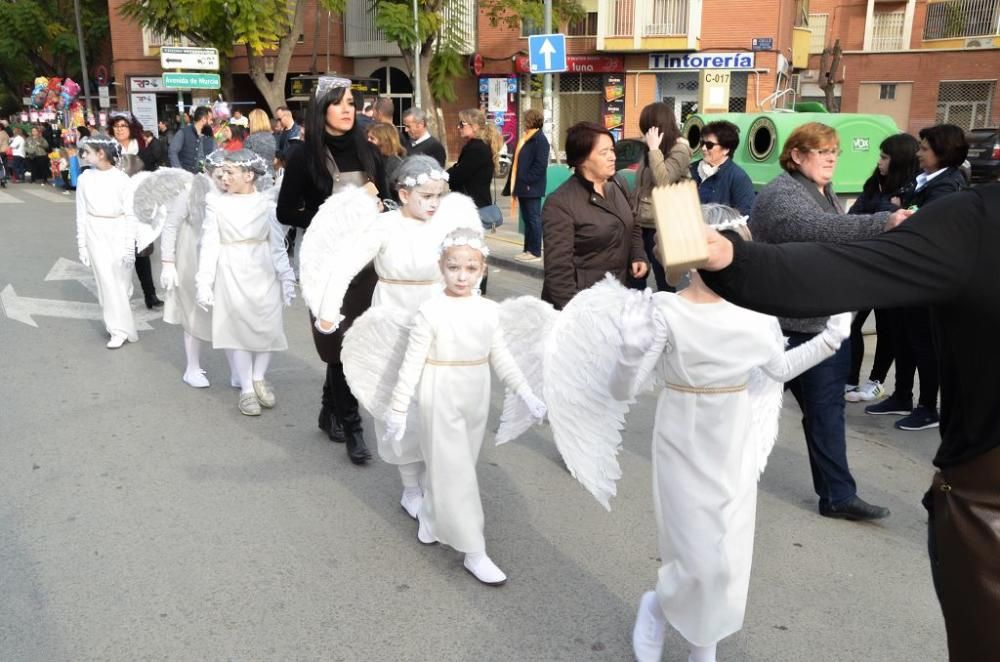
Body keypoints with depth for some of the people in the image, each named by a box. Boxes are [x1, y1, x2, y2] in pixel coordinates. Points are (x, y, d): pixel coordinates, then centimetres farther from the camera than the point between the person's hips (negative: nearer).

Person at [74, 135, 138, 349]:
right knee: (107, 282, -1)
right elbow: (81, 214, 3)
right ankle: (119, 330, 8)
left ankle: (119, 324, 24)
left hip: (118, 232, -1)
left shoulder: (121, 178, -7)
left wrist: (130, 246, -9)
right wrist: (82, 246, 1)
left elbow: (130, 214, -5)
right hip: (95, 234, 1)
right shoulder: (85, 179, -1)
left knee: (122, 281, 4)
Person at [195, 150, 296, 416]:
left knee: (267, 329, 4)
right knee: (238, 329, 3)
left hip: (263, 275, 1)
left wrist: (287, 279, 2)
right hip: (231, 277, -1)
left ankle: (259, 379, 23)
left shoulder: (266, 204, -1)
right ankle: (246, 389, 11)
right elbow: (209, 245, -4)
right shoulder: (216, 204, -3)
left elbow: (277, 245, 3)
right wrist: (203, 283, -8)